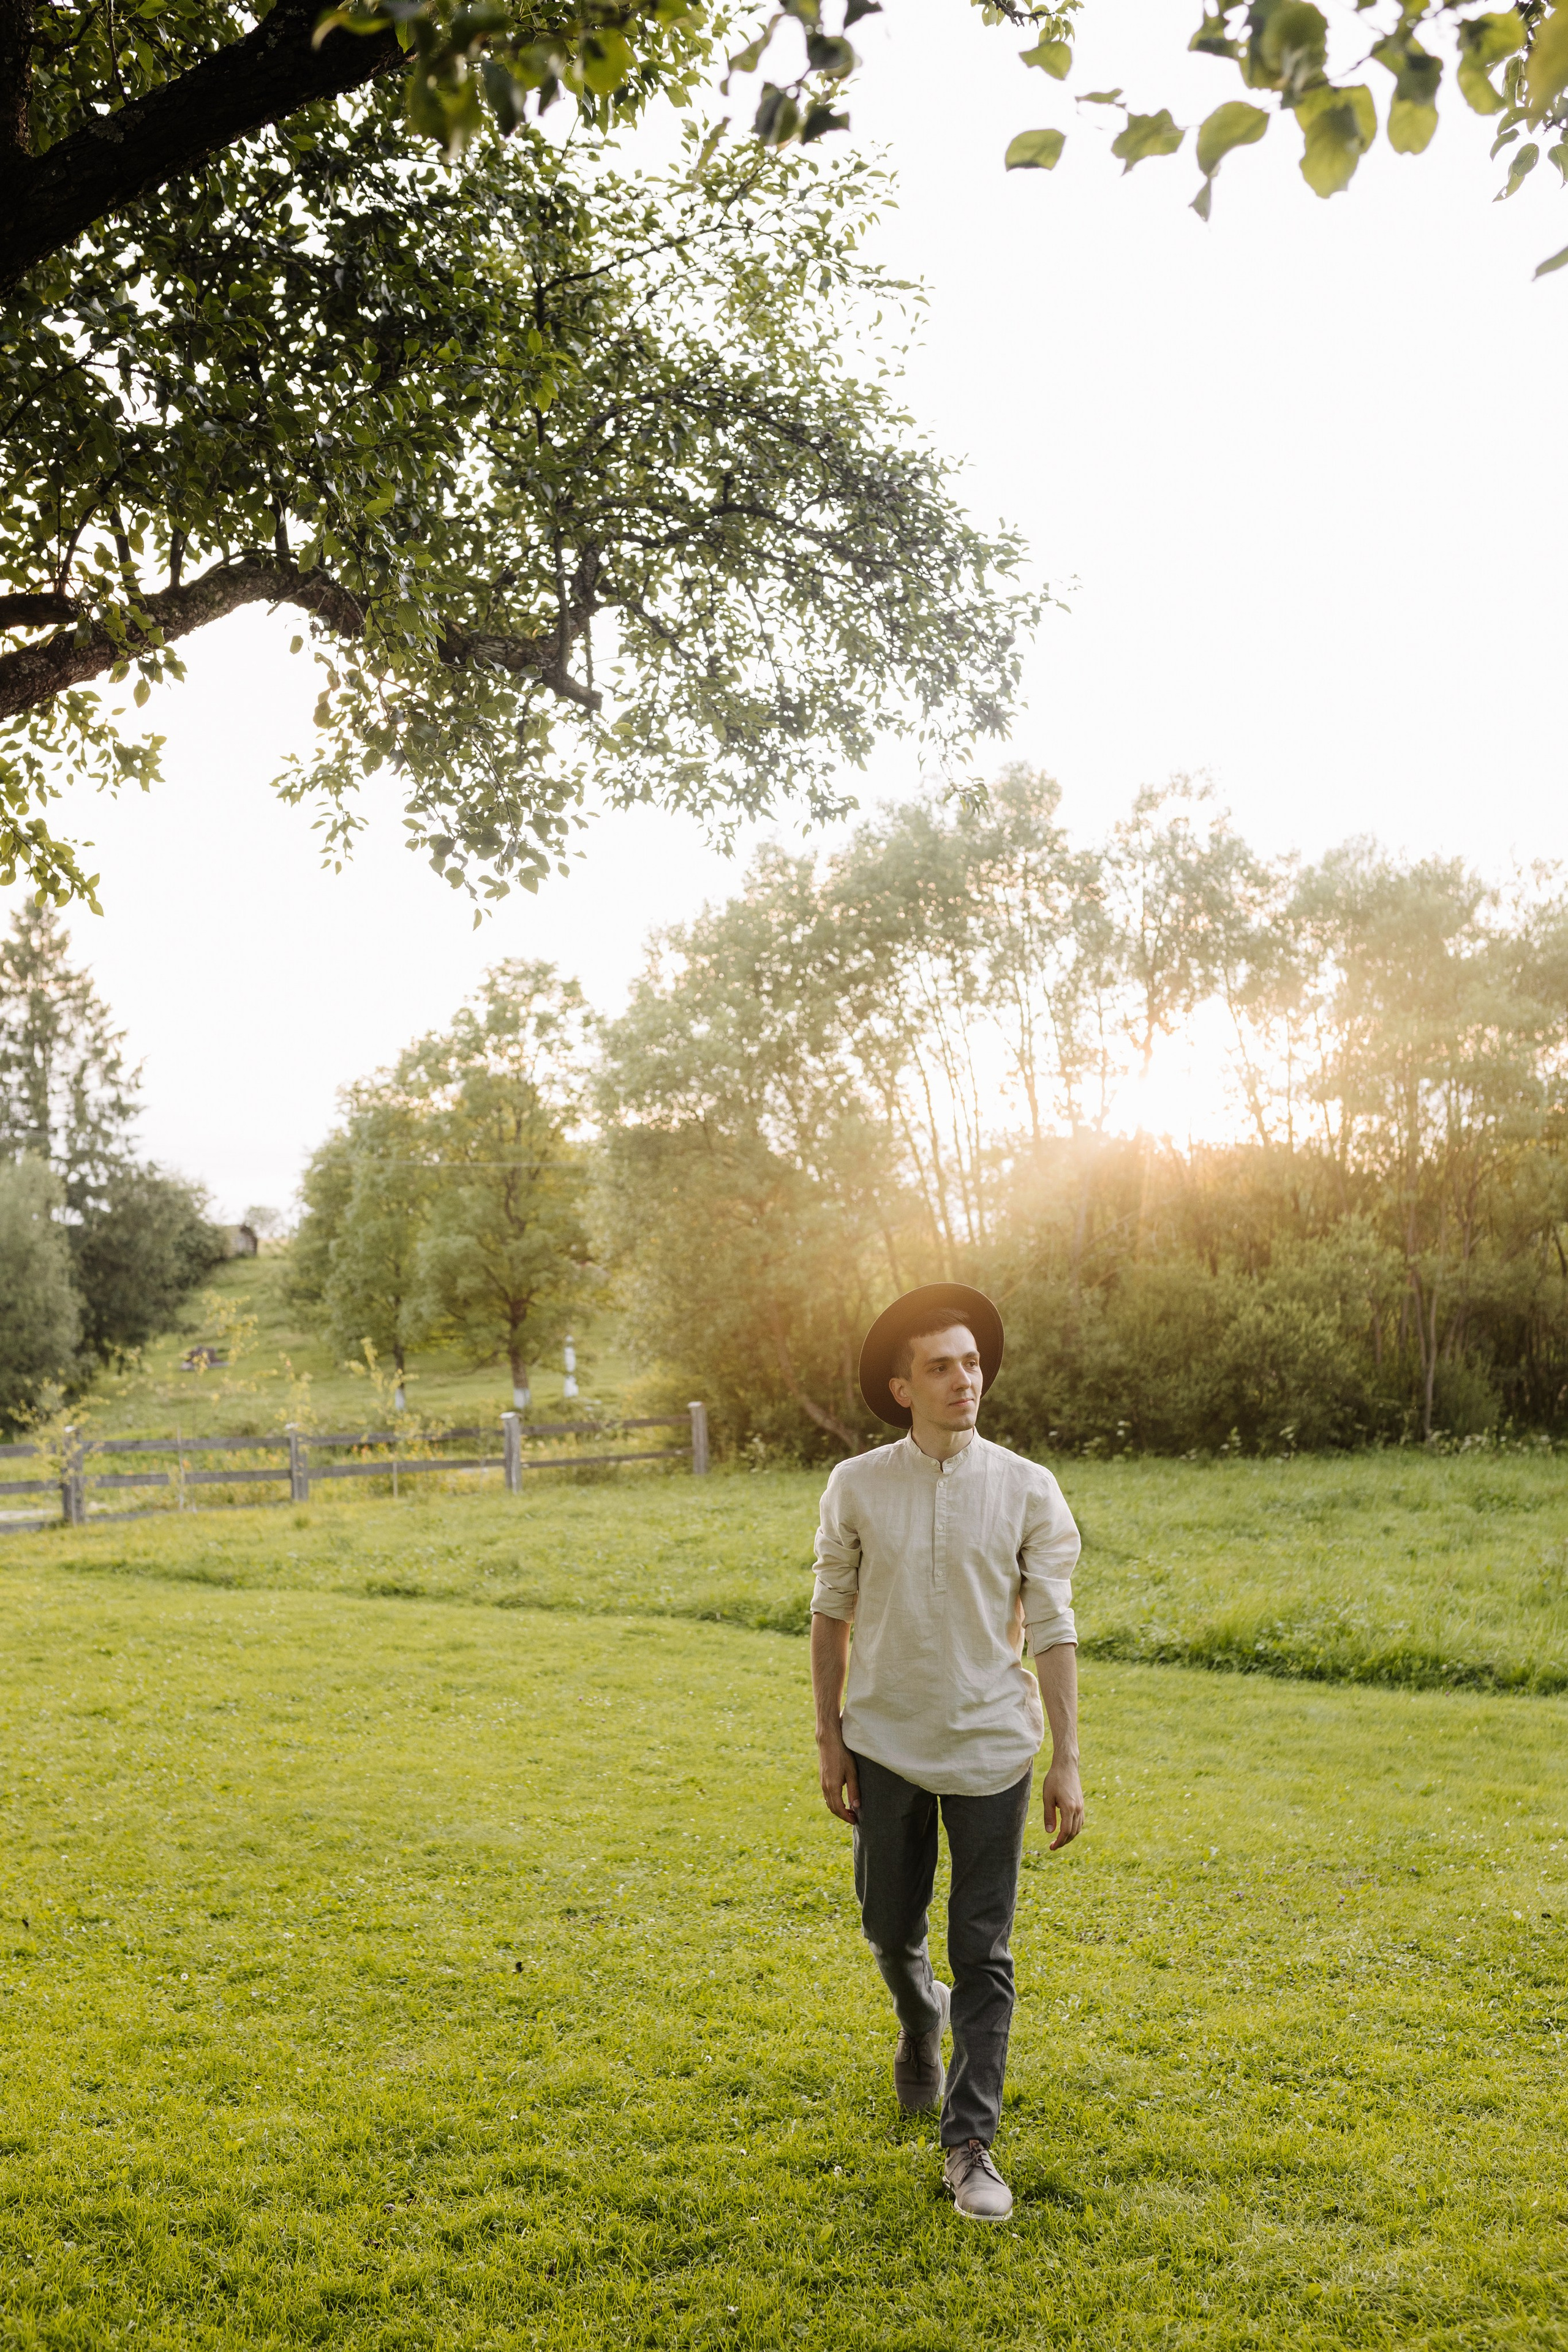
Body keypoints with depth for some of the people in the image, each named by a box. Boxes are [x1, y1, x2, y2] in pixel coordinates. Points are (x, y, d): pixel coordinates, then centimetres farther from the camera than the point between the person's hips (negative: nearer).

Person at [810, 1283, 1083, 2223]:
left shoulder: (1029, 1491, -6)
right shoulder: (858, 1486, -4)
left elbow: (1054, 1631, -4)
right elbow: (832, 1614, 5)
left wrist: (1068, 1763, -6)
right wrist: (830, 1738, 3)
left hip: (991, 1750, -1)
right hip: (886, 1747, 1)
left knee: (984, 1957, 2)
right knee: (890, 1929, 15)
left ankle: (970, 2145, 17)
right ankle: (921, 2019, 49)